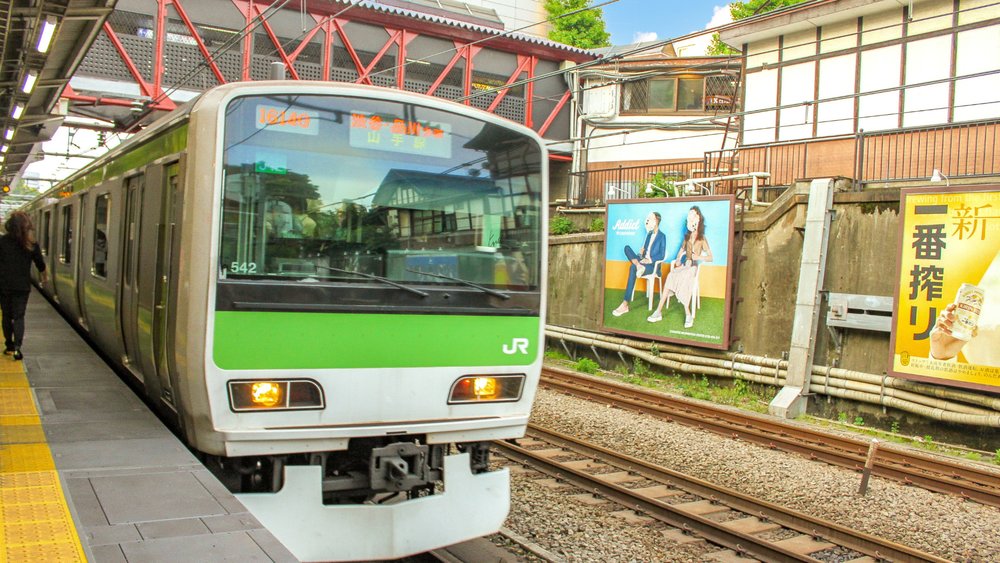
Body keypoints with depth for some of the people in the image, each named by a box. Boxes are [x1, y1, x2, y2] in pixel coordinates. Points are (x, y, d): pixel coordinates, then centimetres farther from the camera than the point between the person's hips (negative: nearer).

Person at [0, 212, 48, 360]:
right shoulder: (31, 244, -3)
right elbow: (40, 264, 7)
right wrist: (44, 277, 26)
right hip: (22, 286, 0)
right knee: (19, 316, 3)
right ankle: (17, 347, -12)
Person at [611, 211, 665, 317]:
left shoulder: (662, 236, -1)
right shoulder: (649, 235, 20)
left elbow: (662, 255, -8)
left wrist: (649, 260, -20)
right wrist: (641, 251, -1)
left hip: (653, 265, -7)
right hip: (643, 261, 7)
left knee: (632, 268, -37)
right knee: (627, 248, -14)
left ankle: (625, 305, -41)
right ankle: (638, 266, -39)